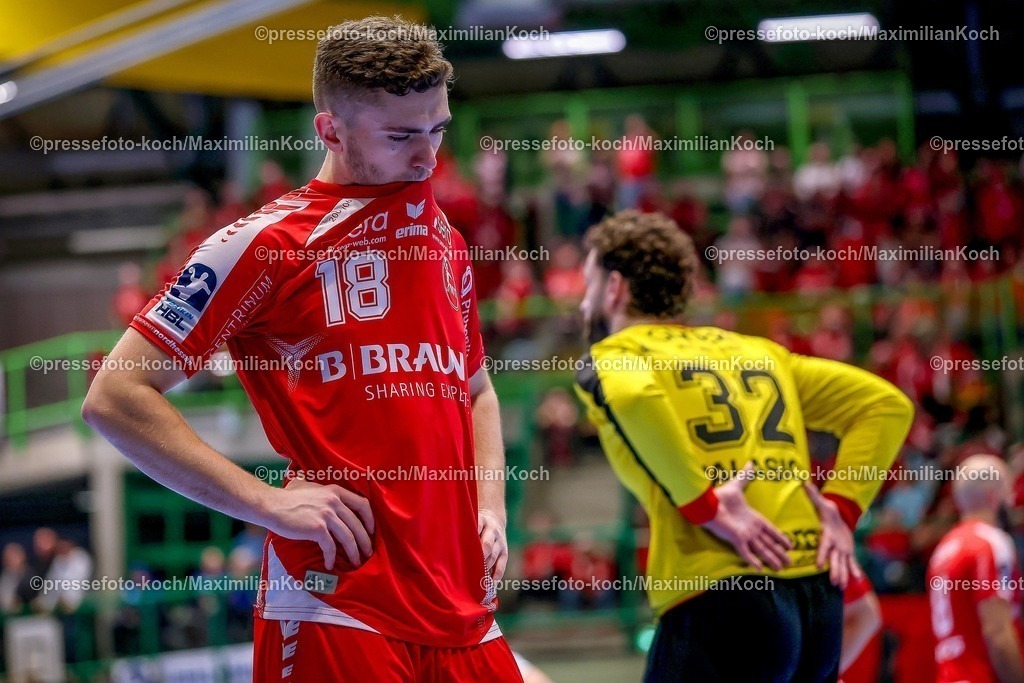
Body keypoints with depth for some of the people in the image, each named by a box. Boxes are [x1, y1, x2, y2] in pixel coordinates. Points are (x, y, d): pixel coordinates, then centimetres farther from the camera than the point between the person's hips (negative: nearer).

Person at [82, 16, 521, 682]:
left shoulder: (448, 244, 17)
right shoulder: (269, 243, -4)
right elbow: (115, 398, -8)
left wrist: (489, 509, 13)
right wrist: (270, 502, -13)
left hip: (463, 612, 6)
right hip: (335, 615, -6)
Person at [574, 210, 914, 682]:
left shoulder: (610, 358, 6)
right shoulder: (757, 352, 25)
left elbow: (632, 394, -20)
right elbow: (886, 403, 21)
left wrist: (704, 507, -14)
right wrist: (841, 507, 11)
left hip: (718, 595, -6)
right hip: (819, 597, 7)